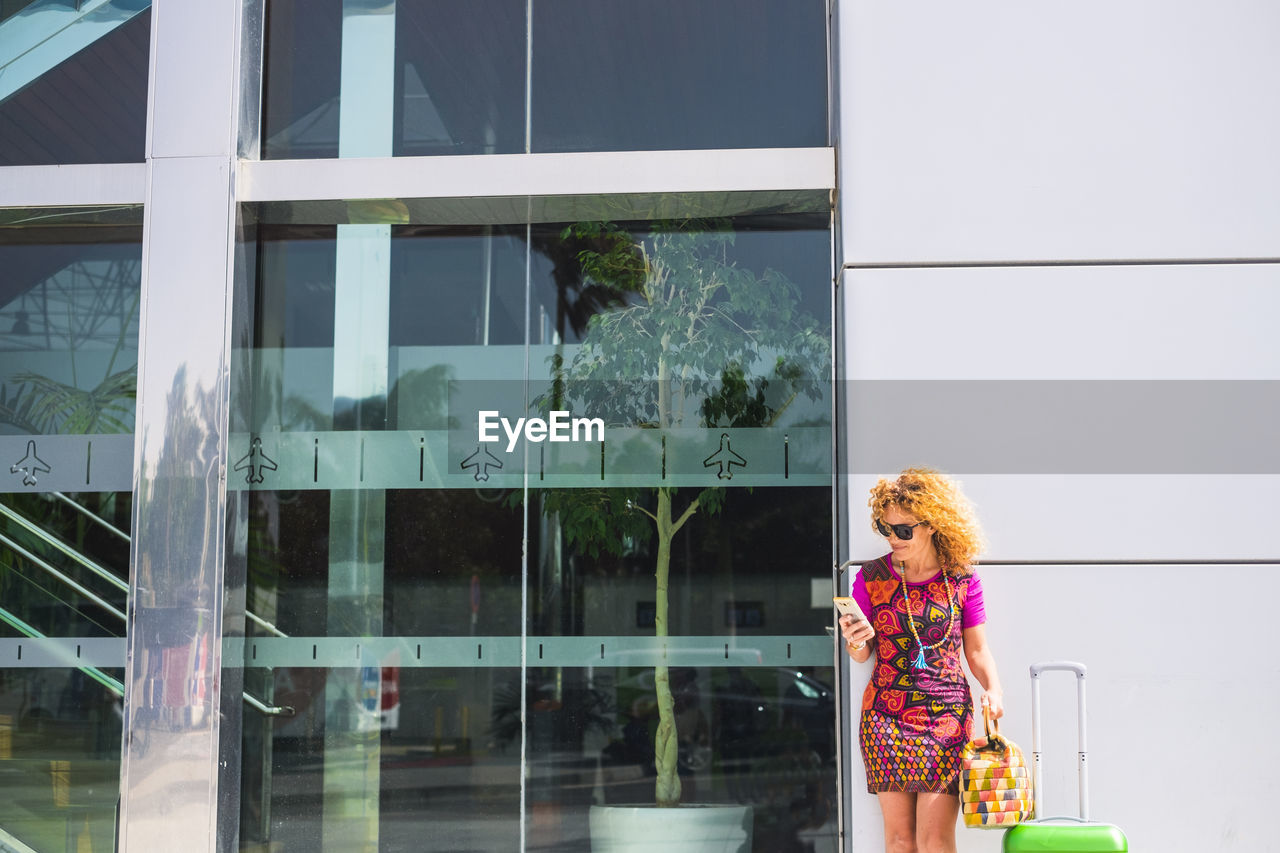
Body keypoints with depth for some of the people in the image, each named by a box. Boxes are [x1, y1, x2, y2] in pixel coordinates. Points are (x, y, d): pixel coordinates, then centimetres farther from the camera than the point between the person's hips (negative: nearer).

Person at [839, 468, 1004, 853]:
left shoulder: (962, 579, 2)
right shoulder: (872, 577, 2)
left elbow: (977, 650, 8)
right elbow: (860, 656, 7)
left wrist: (993, 690, -10)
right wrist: (856, 642, -16)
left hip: (947, 718, -1)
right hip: (886, 716, 1)